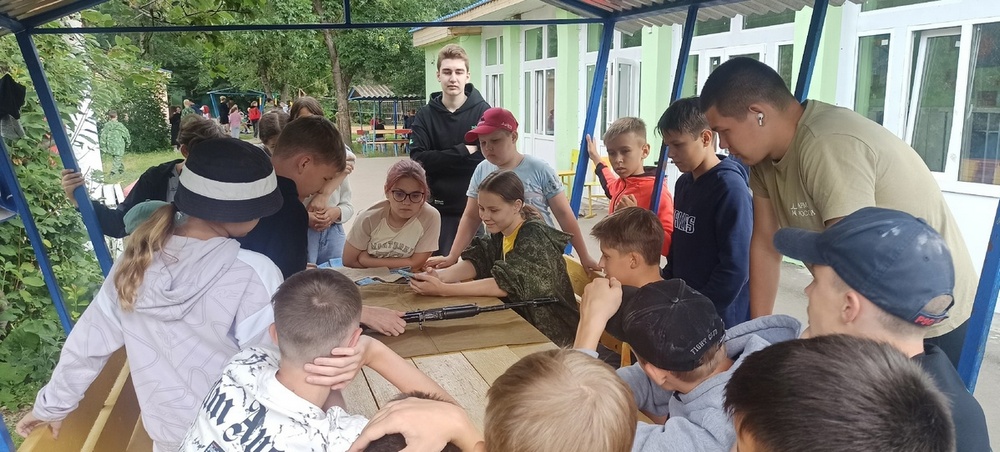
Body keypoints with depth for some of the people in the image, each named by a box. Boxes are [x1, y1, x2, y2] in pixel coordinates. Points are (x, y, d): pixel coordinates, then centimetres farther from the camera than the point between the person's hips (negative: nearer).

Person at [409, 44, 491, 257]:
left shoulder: (483, 111, -3)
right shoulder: (425, 115, 3)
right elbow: (418, 160, -8)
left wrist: (439, 162, -13)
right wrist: (463, 151, -16)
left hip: (476, 207, -1)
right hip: (439, 208, 2)